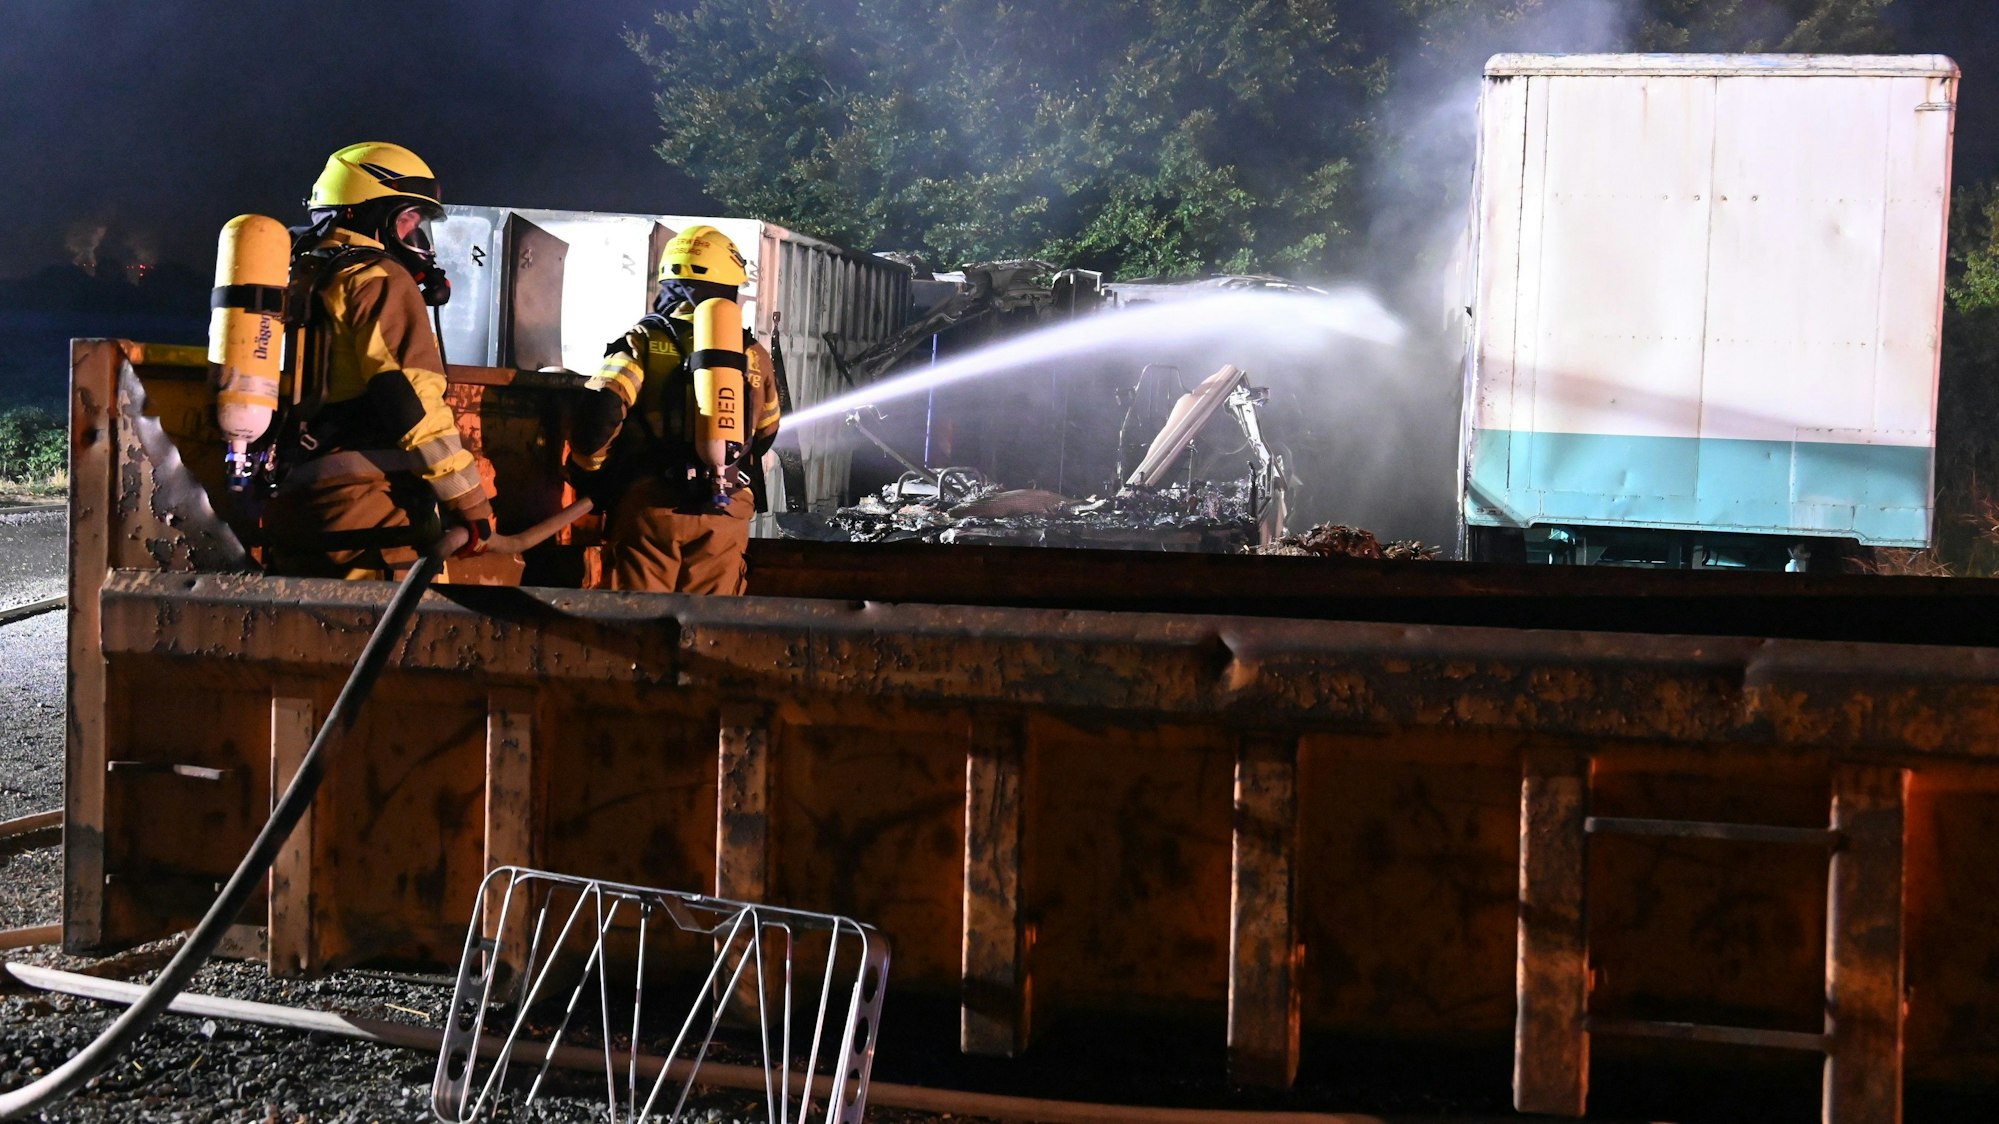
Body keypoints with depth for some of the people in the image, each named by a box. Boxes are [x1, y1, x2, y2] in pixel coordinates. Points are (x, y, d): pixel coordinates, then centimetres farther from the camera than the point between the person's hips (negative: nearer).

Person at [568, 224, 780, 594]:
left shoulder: (644, 342, -2)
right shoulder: (755, 355, 7)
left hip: (651, 506, -2)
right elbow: (765, 435, 19)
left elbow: (600, 414, -15)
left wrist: (587, 474, 1)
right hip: (727, 511, 2)